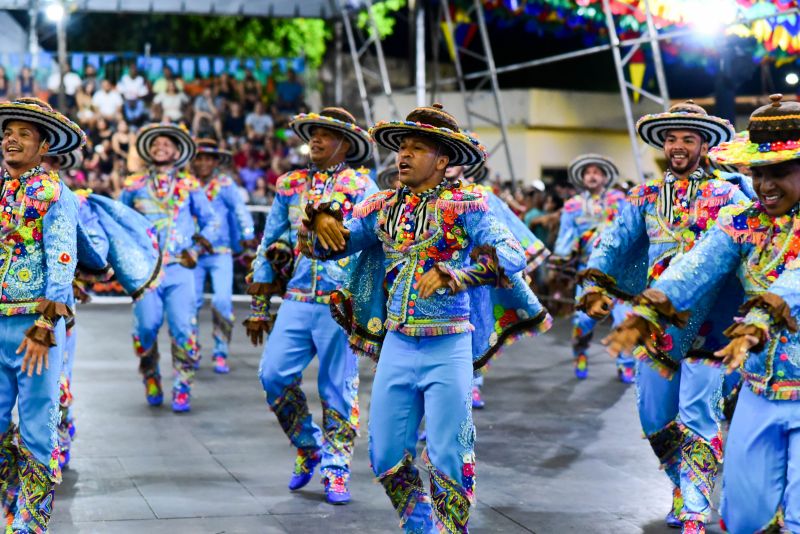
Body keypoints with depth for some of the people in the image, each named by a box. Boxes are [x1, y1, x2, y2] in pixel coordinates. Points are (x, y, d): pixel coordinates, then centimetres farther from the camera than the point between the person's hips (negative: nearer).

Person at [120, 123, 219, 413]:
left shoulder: (190, 185, 9)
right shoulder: (134, 185, 11)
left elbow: (210, 221, 14)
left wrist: (196, 249, 2)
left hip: (179, 269, 0)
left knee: (183, 328, -9)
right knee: (146, 327, -7)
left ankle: (182, 388, 2)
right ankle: (151, 380, 16)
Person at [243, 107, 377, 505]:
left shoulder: (361, 185, 1)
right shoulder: (290, 185, 13)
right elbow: (270, 245, 17)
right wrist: (259, 308, 15)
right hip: (296, 300, 4)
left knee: (337, 388, 1)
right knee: (273, 375, -5)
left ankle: (336, 469, 14)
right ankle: (308, 446, 17)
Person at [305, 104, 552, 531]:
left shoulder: (464, 203, -5)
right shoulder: (383, 207, 9)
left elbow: (513, 255, -17)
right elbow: (325, 248, 10)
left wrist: (455, 275, -31)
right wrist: (322, 221, -12)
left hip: (448, 349, -4)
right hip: (396, 346, 5)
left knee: (447, 460, -1)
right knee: (385, 458, 9)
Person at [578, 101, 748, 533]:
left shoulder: (726, 196, 2)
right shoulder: (645, 197, 11)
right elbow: (614, 243, 3)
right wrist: (594, 285, -14)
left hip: (706, 324, -3)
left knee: (697, 417, -8)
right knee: (656, 419, 10)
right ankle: (685, 487, 34)